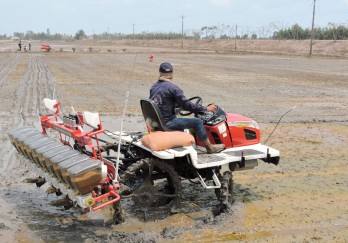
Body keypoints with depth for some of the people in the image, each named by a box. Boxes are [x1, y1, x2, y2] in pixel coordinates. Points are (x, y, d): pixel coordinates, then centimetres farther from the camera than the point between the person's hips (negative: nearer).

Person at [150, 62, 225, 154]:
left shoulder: (153, 87, 9)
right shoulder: (172, 87, -15)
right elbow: (186, 105, -14)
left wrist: (179, 104, 34)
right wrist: (206, 108, -4)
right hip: (166, 123, -8)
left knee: (180, 120, 34)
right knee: (197, 122, -2)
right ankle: (210, 148, 9)